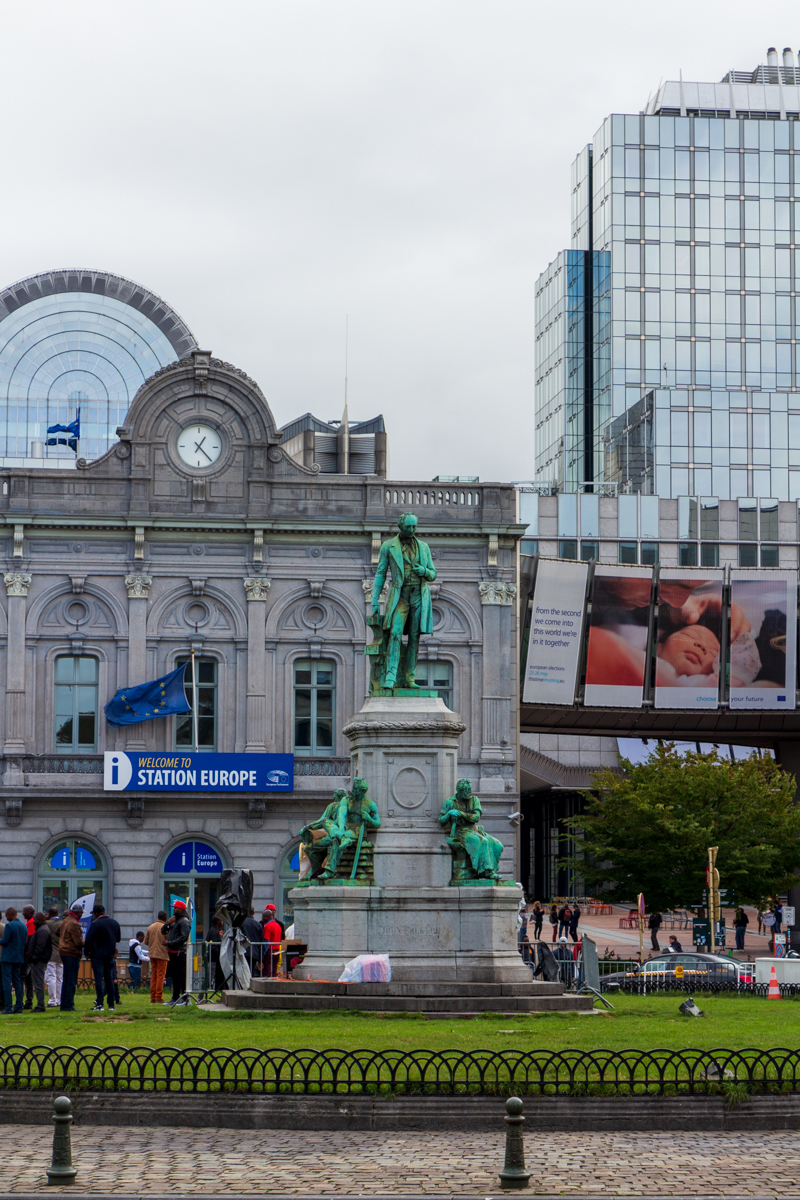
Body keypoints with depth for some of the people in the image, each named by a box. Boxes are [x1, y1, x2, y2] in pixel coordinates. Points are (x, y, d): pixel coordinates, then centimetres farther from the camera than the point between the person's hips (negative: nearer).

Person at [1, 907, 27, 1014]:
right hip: (19, 957, 7)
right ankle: (19, 1006, 11)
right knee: (17, 981, 12)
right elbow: (25, 942, 12)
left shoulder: (9, 925, -15)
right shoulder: (23, 926, 8)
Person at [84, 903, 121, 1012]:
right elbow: (118, 938, 18)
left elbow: (88, 940, -16)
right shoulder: (114, 923, 7)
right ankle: (111, 1005, 12)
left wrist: (87, 953, -4)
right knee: (109, 979, 11)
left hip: (98, 955, -6)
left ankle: (99, 1004, -12)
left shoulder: (96, 924, -14)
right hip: (110, 956, 6)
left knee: (99, 979, -6)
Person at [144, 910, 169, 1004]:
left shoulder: (150, 927, 7)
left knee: (153, 976, 10)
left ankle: (152, 997, 10)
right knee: (160, 975, -2)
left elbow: (146, 941, 10)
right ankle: (158, 997, -5)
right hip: (162, 954, -5)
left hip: (152, 954, 5)